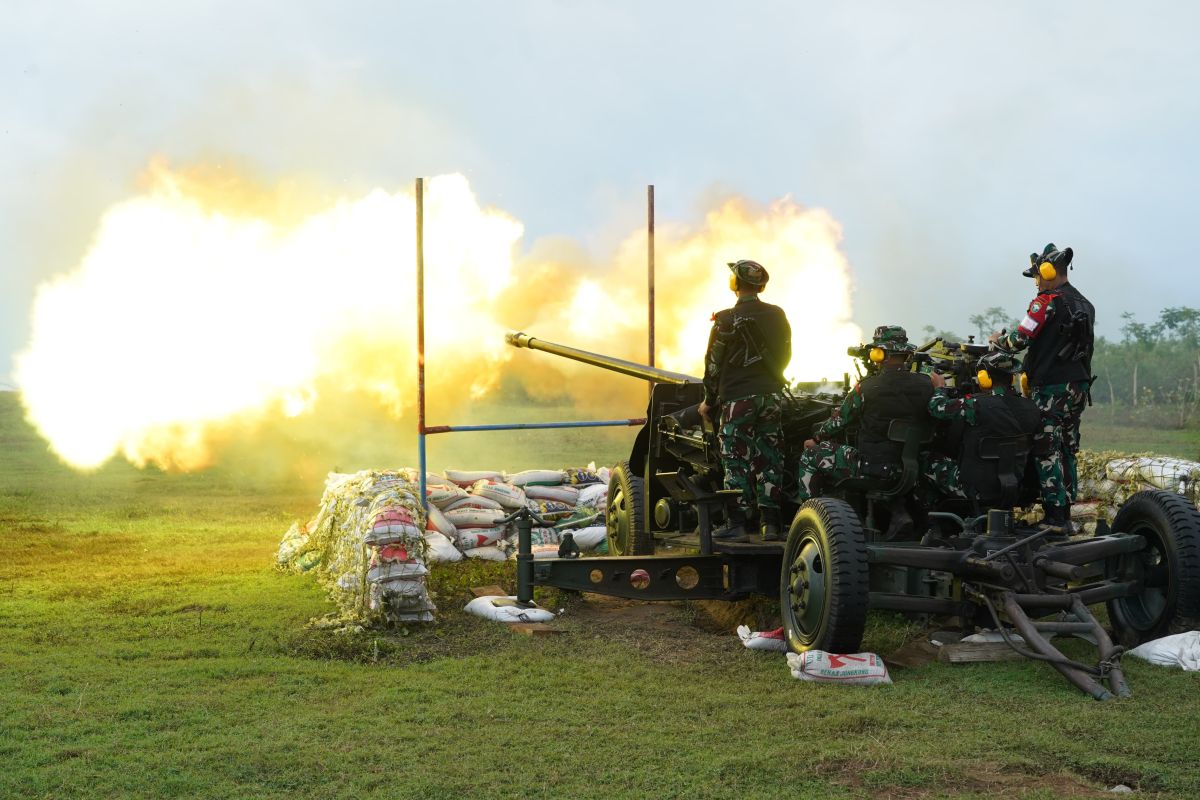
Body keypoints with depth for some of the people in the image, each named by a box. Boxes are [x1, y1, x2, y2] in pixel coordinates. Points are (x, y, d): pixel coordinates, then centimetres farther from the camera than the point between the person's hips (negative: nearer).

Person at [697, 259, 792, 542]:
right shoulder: (778, 316, 7)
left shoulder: (727, 319, -9)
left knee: (737, 461, -2)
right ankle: (771, 524, 6)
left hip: (738, 399, -5)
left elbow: (713, 363, -5)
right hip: (772, 396, 5)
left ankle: (738, 524, -4)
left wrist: (709, 400, 5)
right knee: (769, 460, 7)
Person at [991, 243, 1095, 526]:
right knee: (1067, 451, 13)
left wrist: (999, 340, 6)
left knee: (1047, 452, -7)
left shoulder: (1047, 301, -12)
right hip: (1079, 386, 9)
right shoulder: (1085, 305, 14)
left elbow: (1020, 340, -13)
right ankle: (1065, 512, 17)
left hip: (1051, 388, -9)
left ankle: (1054, 516, -9)